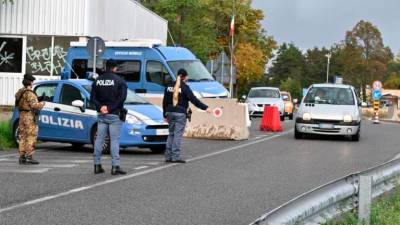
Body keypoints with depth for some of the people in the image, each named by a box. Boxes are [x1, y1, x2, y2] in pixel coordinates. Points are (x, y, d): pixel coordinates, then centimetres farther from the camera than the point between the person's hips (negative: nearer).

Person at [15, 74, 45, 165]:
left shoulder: (19, 92, 12)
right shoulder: (29, 93, -16)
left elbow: (18, 105, 14)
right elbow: (35, 105, -23)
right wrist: (42, 103, -5)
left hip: (22, 116, 9)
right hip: (30, 117, -9)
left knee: (23, 137, 11)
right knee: (31, 137, -6)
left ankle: (22, 157, 12)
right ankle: (29, 157, -9)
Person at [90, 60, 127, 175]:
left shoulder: (97, 80, 8)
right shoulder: (119, 80, -6)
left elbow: (93, 97, 3)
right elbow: (122, 97, -15)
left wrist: (100, 107, -5)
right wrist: (110, 108, -12)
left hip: (101, 114, 4)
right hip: (114, 115, -4)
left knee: (99, 140, 9)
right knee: (115, 140, -3)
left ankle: (97, 165, 10)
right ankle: (115, 166, -8)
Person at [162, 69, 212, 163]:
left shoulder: (169, 87, 10)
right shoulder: (184, 87, -8)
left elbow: (165, 102, 14)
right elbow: (193, 99, -14)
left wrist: (165, 115, 22)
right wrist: (205, 108, -14)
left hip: (170, 112, 6)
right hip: (180, 114, -6)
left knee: (171, 134, 13)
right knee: (178, 135, -5)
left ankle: (168, 156, 12)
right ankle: (176, 156, -8)